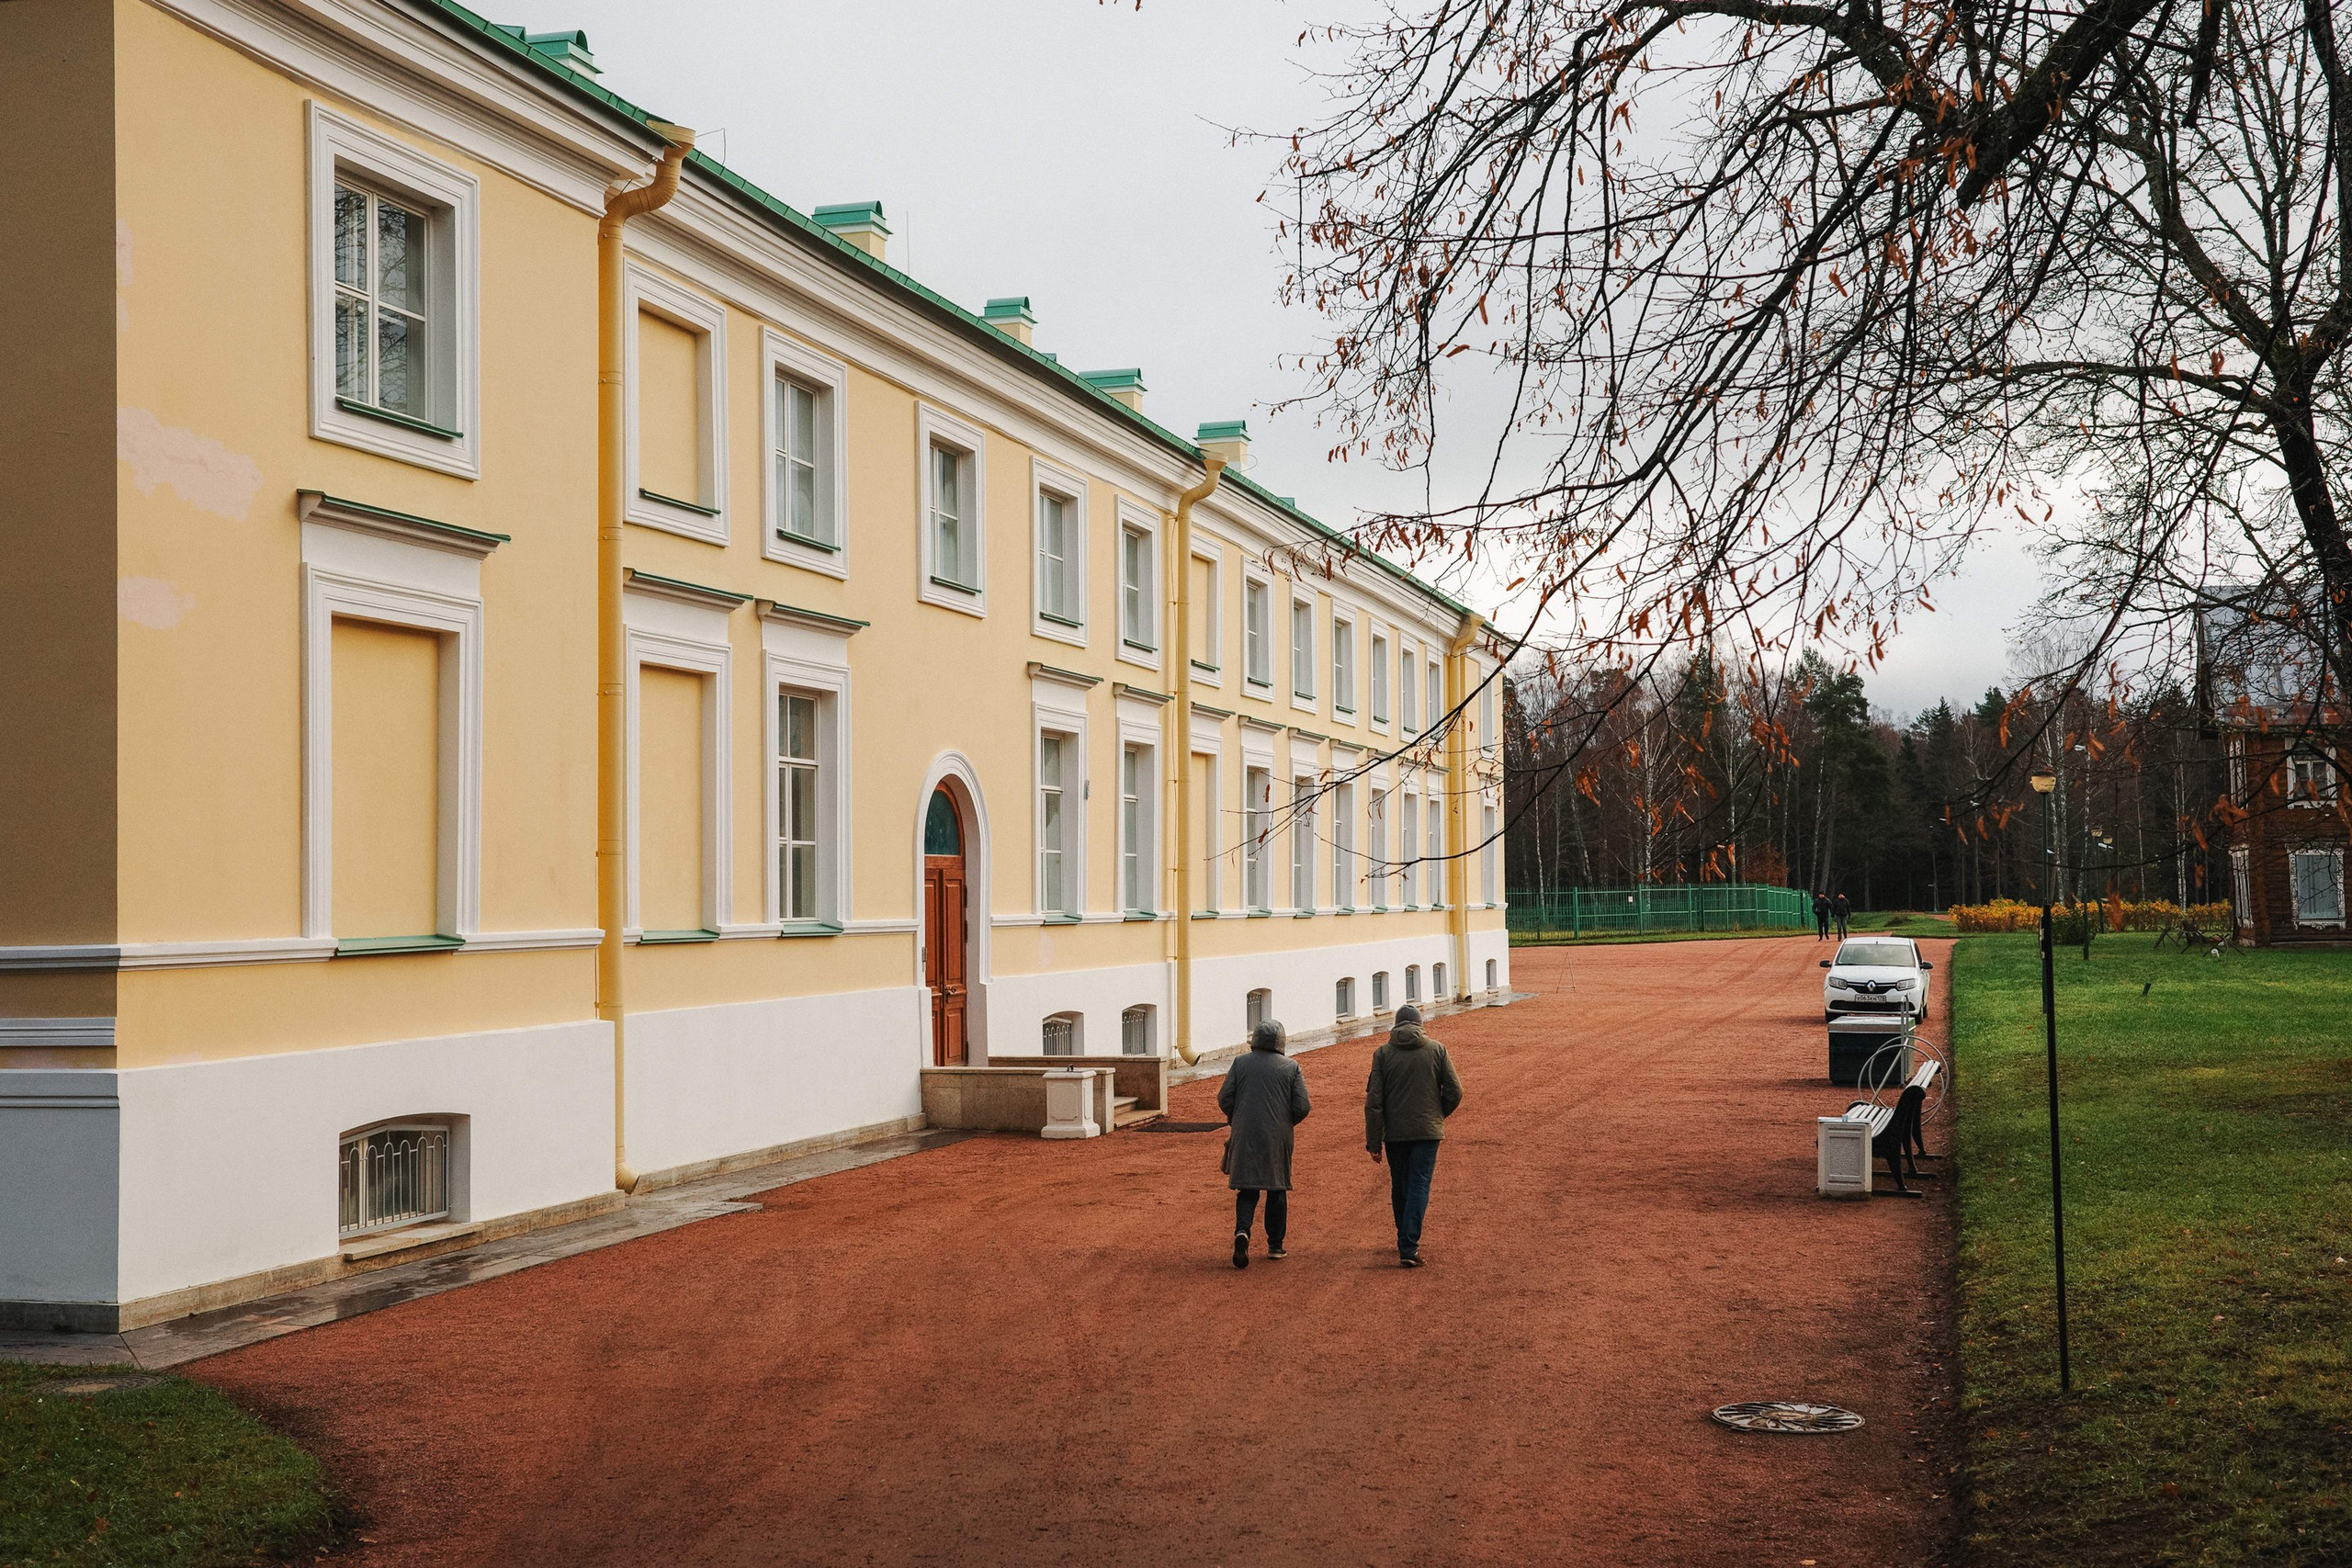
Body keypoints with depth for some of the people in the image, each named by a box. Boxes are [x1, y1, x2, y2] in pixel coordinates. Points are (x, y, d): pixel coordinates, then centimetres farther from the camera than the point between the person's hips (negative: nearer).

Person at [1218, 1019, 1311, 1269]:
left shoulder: (1241, 1063, 1)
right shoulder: (1291, 1067, -1)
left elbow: (1224, 1099, -2)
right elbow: (1302, 1107, -5)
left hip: (1245, 1137, 1)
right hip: (1278, 1139, 0)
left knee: (1247, 1190, 7)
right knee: (1277, 1190, 13)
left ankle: (1242, 1231, -18)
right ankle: (1275, 1245, 16)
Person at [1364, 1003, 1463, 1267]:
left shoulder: (1383, 1054, 0)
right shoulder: (1437, 1050, 1)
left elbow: (1373, 1102, -4)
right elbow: (1454, 1092, 0)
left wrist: (1374, 1143, -1)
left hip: (1394, 1132, 1)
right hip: (1427, 1131, -1)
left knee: (1399, 1186, 16)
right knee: (1419, 1186, -3)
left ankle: (1406, 1240, 28)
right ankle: (1409, 1247, -14)